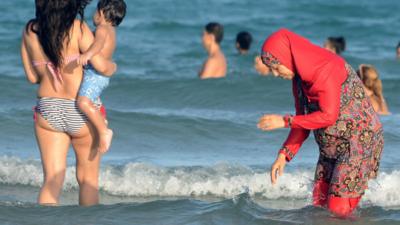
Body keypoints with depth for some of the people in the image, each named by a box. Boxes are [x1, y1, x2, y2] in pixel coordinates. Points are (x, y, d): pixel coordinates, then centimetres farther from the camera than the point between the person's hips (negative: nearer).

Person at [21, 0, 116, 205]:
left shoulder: (29, 31, 0)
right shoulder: (77, 28, -14)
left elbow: (32, 77, 7)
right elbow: (102, 67, -14)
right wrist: (113, 66, 8)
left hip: (47, 111, 3)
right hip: (83, 112, -3)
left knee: (52, 181, 0)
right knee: (88, 179, 15)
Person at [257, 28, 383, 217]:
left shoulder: (326, 69, -21)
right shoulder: (299, 77, 7)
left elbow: (328, 116, -24)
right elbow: (304, 120, 10)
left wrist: (285, 121, -20)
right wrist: (284, 154, 0)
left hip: (359, 141, -9)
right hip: (330, 148, 9)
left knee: (339, 209, -14)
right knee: (320, 206, 5)